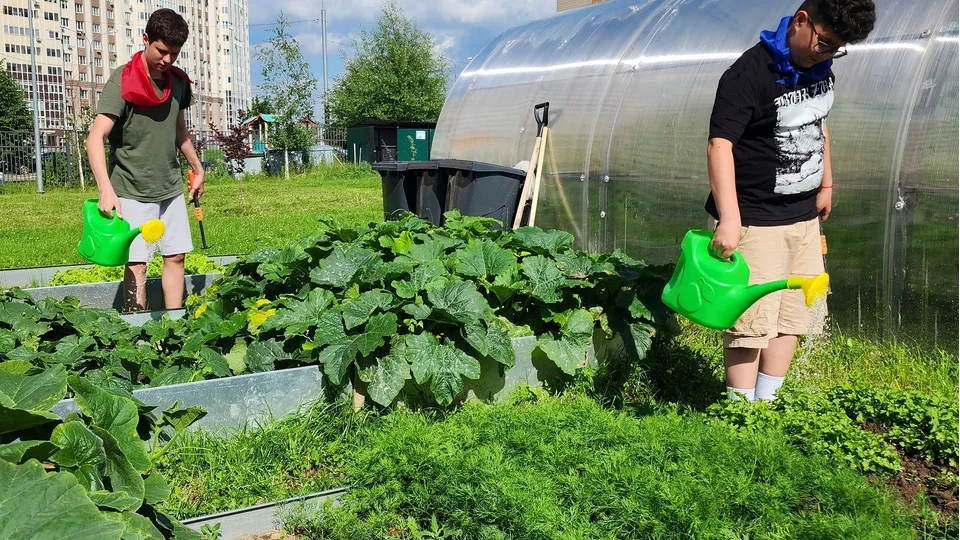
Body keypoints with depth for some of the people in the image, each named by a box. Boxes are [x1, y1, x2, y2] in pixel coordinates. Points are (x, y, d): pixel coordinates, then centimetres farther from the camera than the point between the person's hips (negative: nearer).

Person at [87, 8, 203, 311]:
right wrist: (106, 190, -33)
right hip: (132, 191, -6)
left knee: (176, 256, 6)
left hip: (171, 188, 6)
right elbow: (96, 138, -22)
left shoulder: (178, 82, 4)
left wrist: (198, 169, 23)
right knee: (136, 263, -5)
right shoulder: (122, 82, -14)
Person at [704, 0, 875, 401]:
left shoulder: (820, 67, 7)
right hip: (756, 220, -8)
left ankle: (767, 404, 24)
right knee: (752, 322, -6)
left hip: (804, 217, 9)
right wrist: (729, 219, -33)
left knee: (794, 316, 12)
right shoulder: (750, 73, -19)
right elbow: (720, 143, -26)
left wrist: (826, 185, 25)